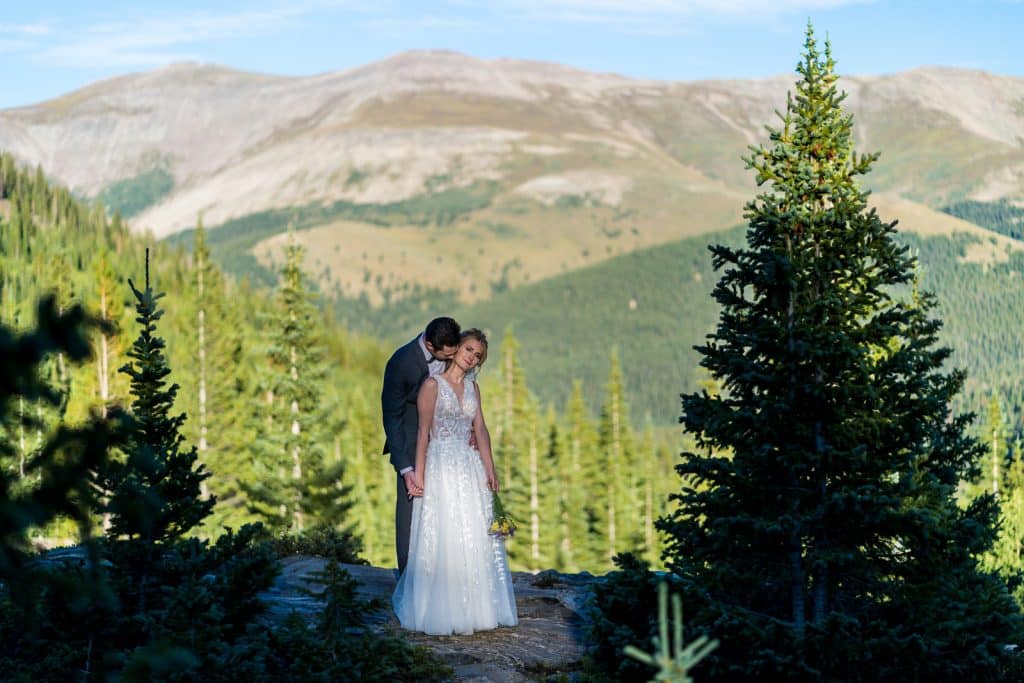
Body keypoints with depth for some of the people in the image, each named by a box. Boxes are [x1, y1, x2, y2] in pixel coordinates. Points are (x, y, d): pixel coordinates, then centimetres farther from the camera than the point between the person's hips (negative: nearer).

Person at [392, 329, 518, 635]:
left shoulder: (472, 387, 13)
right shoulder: (433, 384, -5)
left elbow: (481, 429, 8)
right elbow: (423, 432, -8)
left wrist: (490, 470, -1)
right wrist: (418, 473, -13)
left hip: (471, 468, 6)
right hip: (441, 467, -6)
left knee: (476, 538, 6)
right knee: (443, 537, -4)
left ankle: (472, 607, 14)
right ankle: (442, 609, 3)